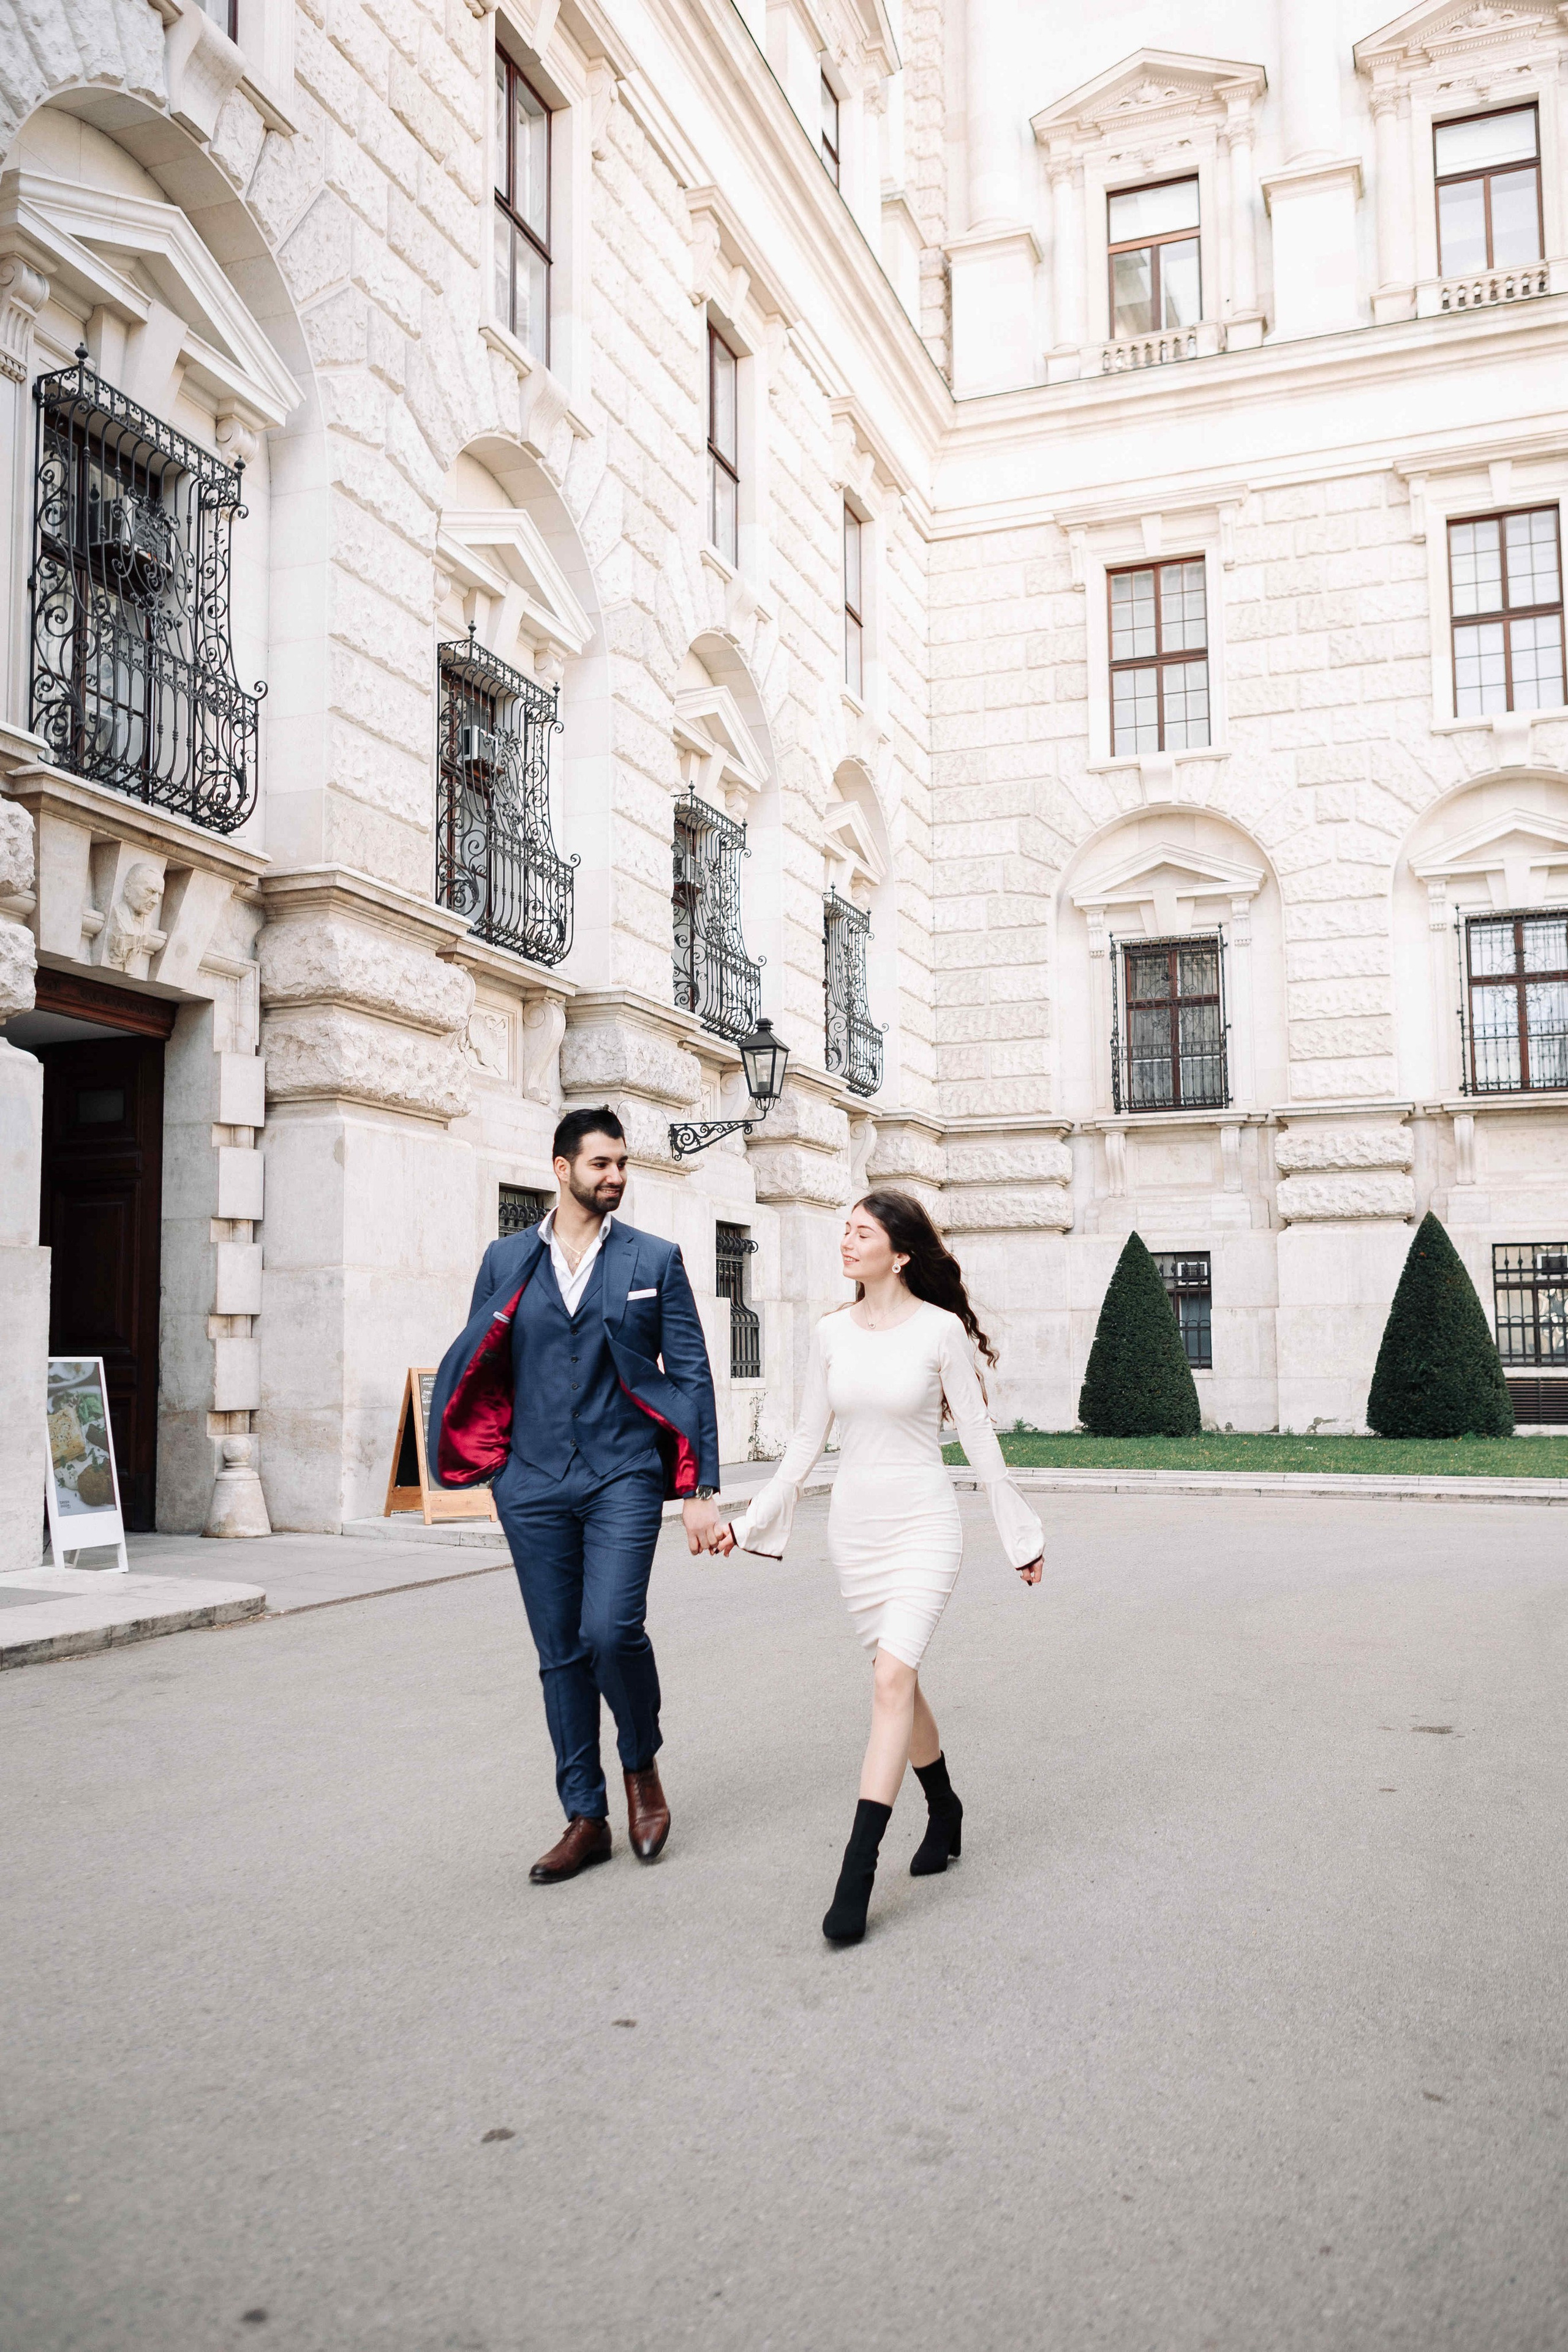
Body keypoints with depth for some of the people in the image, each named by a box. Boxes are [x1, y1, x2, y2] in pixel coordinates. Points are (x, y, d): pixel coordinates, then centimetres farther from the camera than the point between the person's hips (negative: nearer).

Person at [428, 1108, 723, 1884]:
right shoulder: (507, 1261, 9)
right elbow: (477, 1368, 13)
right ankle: (586, 1820, 20)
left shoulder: (655, 1260, 4)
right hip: (535, 1484, 3)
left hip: (624, 1477, -2)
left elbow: (690, 1377, 2)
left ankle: (642, 1765, 12)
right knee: (560, 1654, 7)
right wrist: (472, 1461, 0)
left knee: (611, 1629, -17)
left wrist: (700, 1490, -3)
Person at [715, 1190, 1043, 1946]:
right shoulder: (832, 1333, 3)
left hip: (922, 1524, -5)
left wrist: (1020, 1536, 1)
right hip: (854, 1524, 5)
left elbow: (978, 1436, -3)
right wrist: (753, 1522, 10)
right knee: (899, 1681, 14)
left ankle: (856, 1874, -15)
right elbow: (809, 1437, 11)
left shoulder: (941, 1330, -9)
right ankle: (944, 1812, 37)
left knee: (893, 1679, -16)